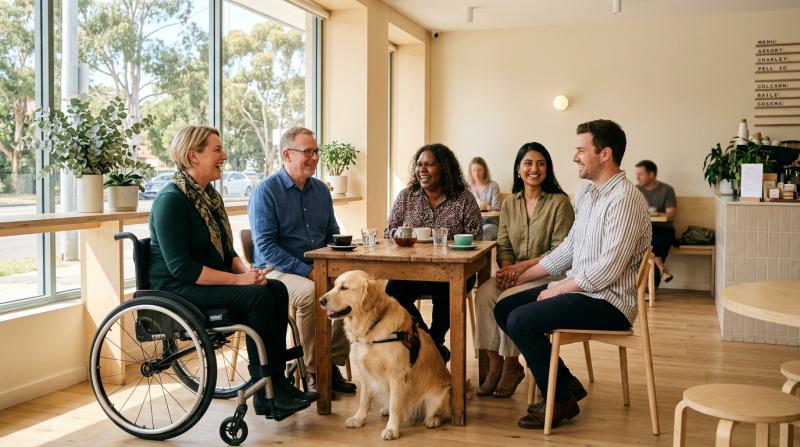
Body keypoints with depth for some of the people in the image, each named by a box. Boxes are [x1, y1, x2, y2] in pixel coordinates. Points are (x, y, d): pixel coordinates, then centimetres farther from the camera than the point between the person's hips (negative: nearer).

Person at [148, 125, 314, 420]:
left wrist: (247, 271, -6)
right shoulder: (171, 200, -16)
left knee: (276, 289, -11)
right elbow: (180, 267, -23)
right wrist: (238, 279, -23)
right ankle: (264, 395, -17)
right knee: (257, 297, -25)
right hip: (176, 289, -9)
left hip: (209, 283, 9)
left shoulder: (209, 196, 12)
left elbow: (227, 251, 16)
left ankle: (278, 380, -8)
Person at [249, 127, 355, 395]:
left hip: (317, 269, 6)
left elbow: (333, 236, 20)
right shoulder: (266, 191, -7)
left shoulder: (321, 190, 13)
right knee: (311, 293, -35)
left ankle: (333, 364, -8)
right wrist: (307, 271, -21)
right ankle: (313, 372, -19)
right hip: (277, 271, -6)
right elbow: (265, 246, -14)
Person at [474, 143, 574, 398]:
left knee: (507, 300, -29)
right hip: (513, 273, 5)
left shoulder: (559, 202, -5)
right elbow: (503, 246, 11)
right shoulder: (509, 204, 12)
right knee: (484, 294, -25)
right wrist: (506, 267, -11)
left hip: (546, 274, -5)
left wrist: (523, 266, -18)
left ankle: (511, 366, -9)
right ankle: (494, 365, -16)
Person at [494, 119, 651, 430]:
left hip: (608, 301, -10)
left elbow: (608, 268, -24)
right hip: (579, 289, 10)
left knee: (520, 320, -21)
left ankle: (562, 401, -1)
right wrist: (525, 275, 13)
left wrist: (556, 290, -15)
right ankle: (568, 383, 13)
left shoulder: (624, 199, -19)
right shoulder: (586, 192, 11)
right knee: (503, 309, 6)